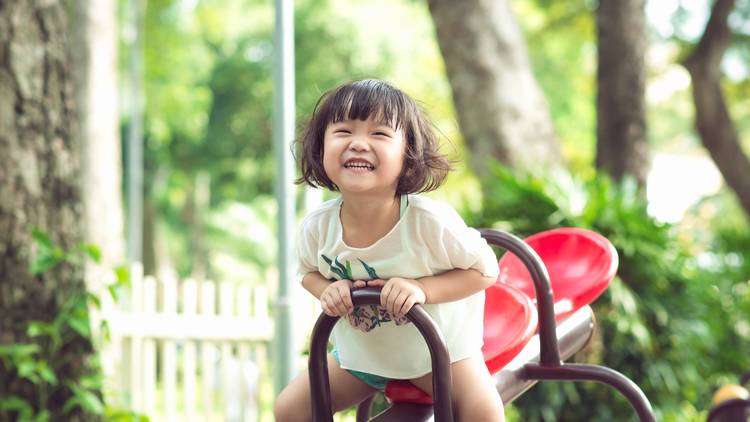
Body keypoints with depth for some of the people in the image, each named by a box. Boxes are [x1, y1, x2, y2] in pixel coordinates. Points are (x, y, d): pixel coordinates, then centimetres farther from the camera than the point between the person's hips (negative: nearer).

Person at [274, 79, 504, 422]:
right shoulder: (317, 226, -20)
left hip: (436, 345, -3)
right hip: (359, 352, 3)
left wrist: (421, 289, -31)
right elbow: (309, 271, 3)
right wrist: (328, 291, -20)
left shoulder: (429, 220, -30)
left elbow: (484, 270, -17)